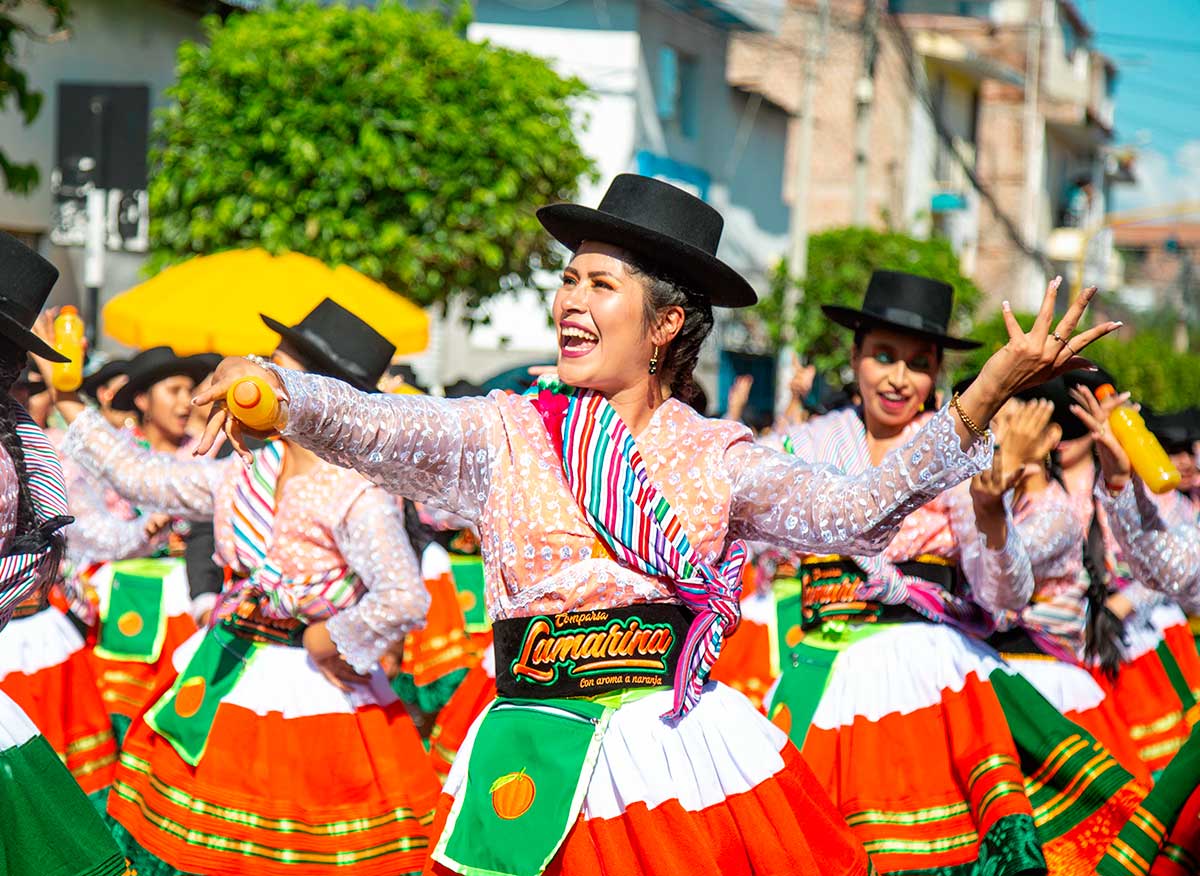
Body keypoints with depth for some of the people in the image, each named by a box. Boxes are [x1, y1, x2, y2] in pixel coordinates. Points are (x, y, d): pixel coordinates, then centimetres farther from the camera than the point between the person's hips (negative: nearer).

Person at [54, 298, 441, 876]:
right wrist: (67, 404, 21)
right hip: (227, 688, 7)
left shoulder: (359, 494, -19)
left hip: (309, 695, -7)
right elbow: (143, 475, 18)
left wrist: (328, 644, -17)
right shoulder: (246, 476, 5)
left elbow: (404, 599, -31)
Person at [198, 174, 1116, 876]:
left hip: (683, 749, 0)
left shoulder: (716, 455, 5)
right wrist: (273, 387, -29)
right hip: (541, 764, 0)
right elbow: (370, 427, -9)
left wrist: (983, 400, -14)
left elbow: (854, 512, -6)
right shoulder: (508, 433, 4)